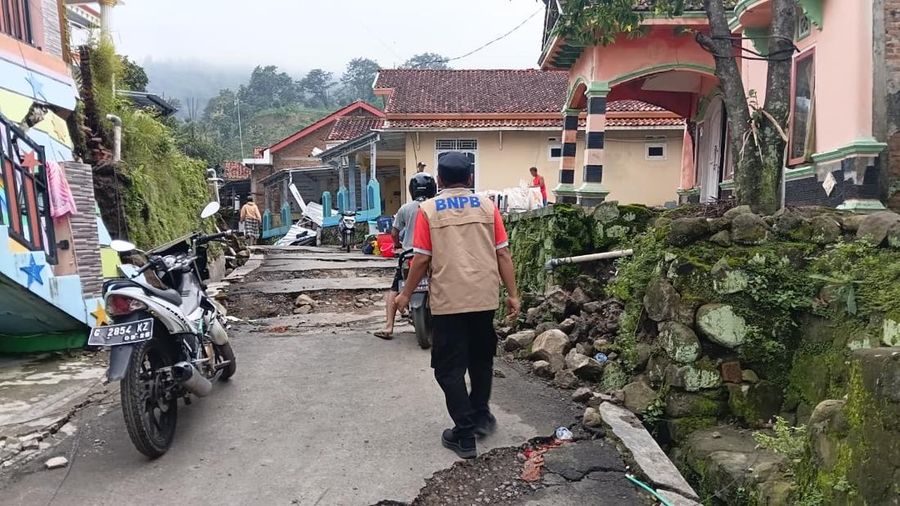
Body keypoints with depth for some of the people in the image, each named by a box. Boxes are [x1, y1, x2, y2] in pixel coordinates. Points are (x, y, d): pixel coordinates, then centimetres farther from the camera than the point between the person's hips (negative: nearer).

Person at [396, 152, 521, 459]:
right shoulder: (487, 206, 3)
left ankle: (464, 435, 12)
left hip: (448, 300, -3)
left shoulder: (428, 209, -3)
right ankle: (480, 416, 35)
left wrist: (406, 294, 7)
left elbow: (421, 260, -6)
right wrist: (512, 294, 6)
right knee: (481, 358, 23)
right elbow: (503, 254, 0)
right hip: (484, 297, 3)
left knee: (450, 368, 8)